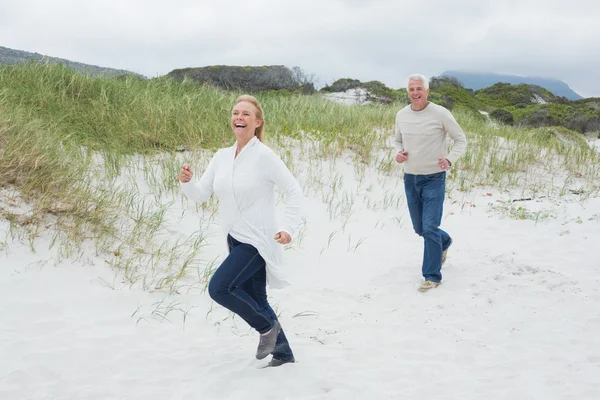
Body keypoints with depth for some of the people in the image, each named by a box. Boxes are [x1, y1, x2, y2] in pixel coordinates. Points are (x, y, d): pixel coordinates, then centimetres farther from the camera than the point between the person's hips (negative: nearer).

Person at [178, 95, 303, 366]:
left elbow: (294, 191, -13)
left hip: (257, 241, -7)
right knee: (255, 301, 15)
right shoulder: (222, 156, 5)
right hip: (235, 240, 7)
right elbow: (201, 194, 4)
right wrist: (186, 181, -16)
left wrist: (288, 228, -21)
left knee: (219, 287, -16)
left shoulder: (264, 156, -14)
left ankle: (267, 326, 5)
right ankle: (283, 352, 31)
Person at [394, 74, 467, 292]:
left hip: (434, 178, -5)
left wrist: (449, 160, -22)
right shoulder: (401, 115, 1)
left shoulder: (440, 114, -12)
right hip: (410, 178, 5)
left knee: (430, 228, -11)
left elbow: (461, 139, -4)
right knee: (419, 228, 15)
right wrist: (399, 153, -6)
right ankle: (444, 242, 47)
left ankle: (432, 276, 2)